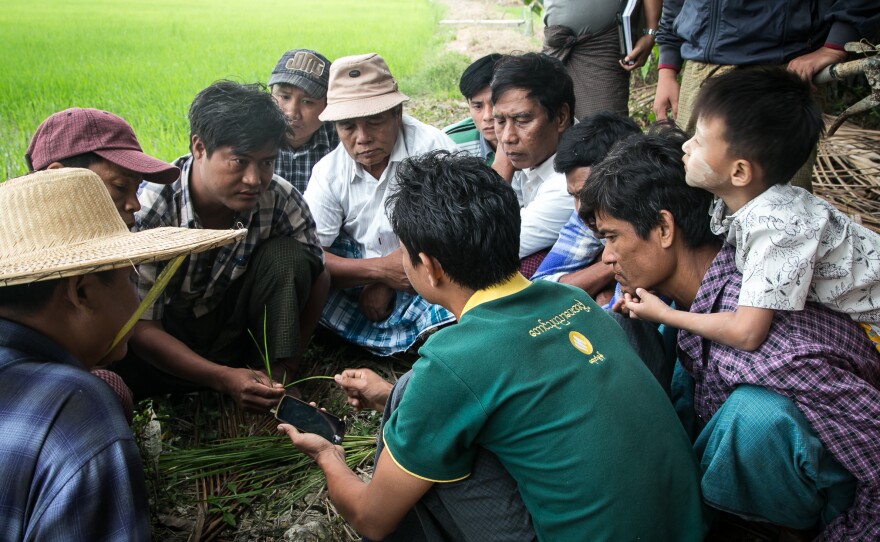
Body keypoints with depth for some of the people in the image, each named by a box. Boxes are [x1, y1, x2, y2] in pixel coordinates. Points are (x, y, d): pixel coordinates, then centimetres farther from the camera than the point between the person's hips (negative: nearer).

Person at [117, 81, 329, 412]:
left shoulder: (280, 200, -19)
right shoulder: (148, 208, -27)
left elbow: (316, 278, -4)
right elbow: (140, 326, -24)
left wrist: (286, 366, -14)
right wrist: (223, 378, -35)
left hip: (233, 332, 4)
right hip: (164, 342, -3)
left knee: (286, 255, -22)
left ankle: (273, 387, -14)